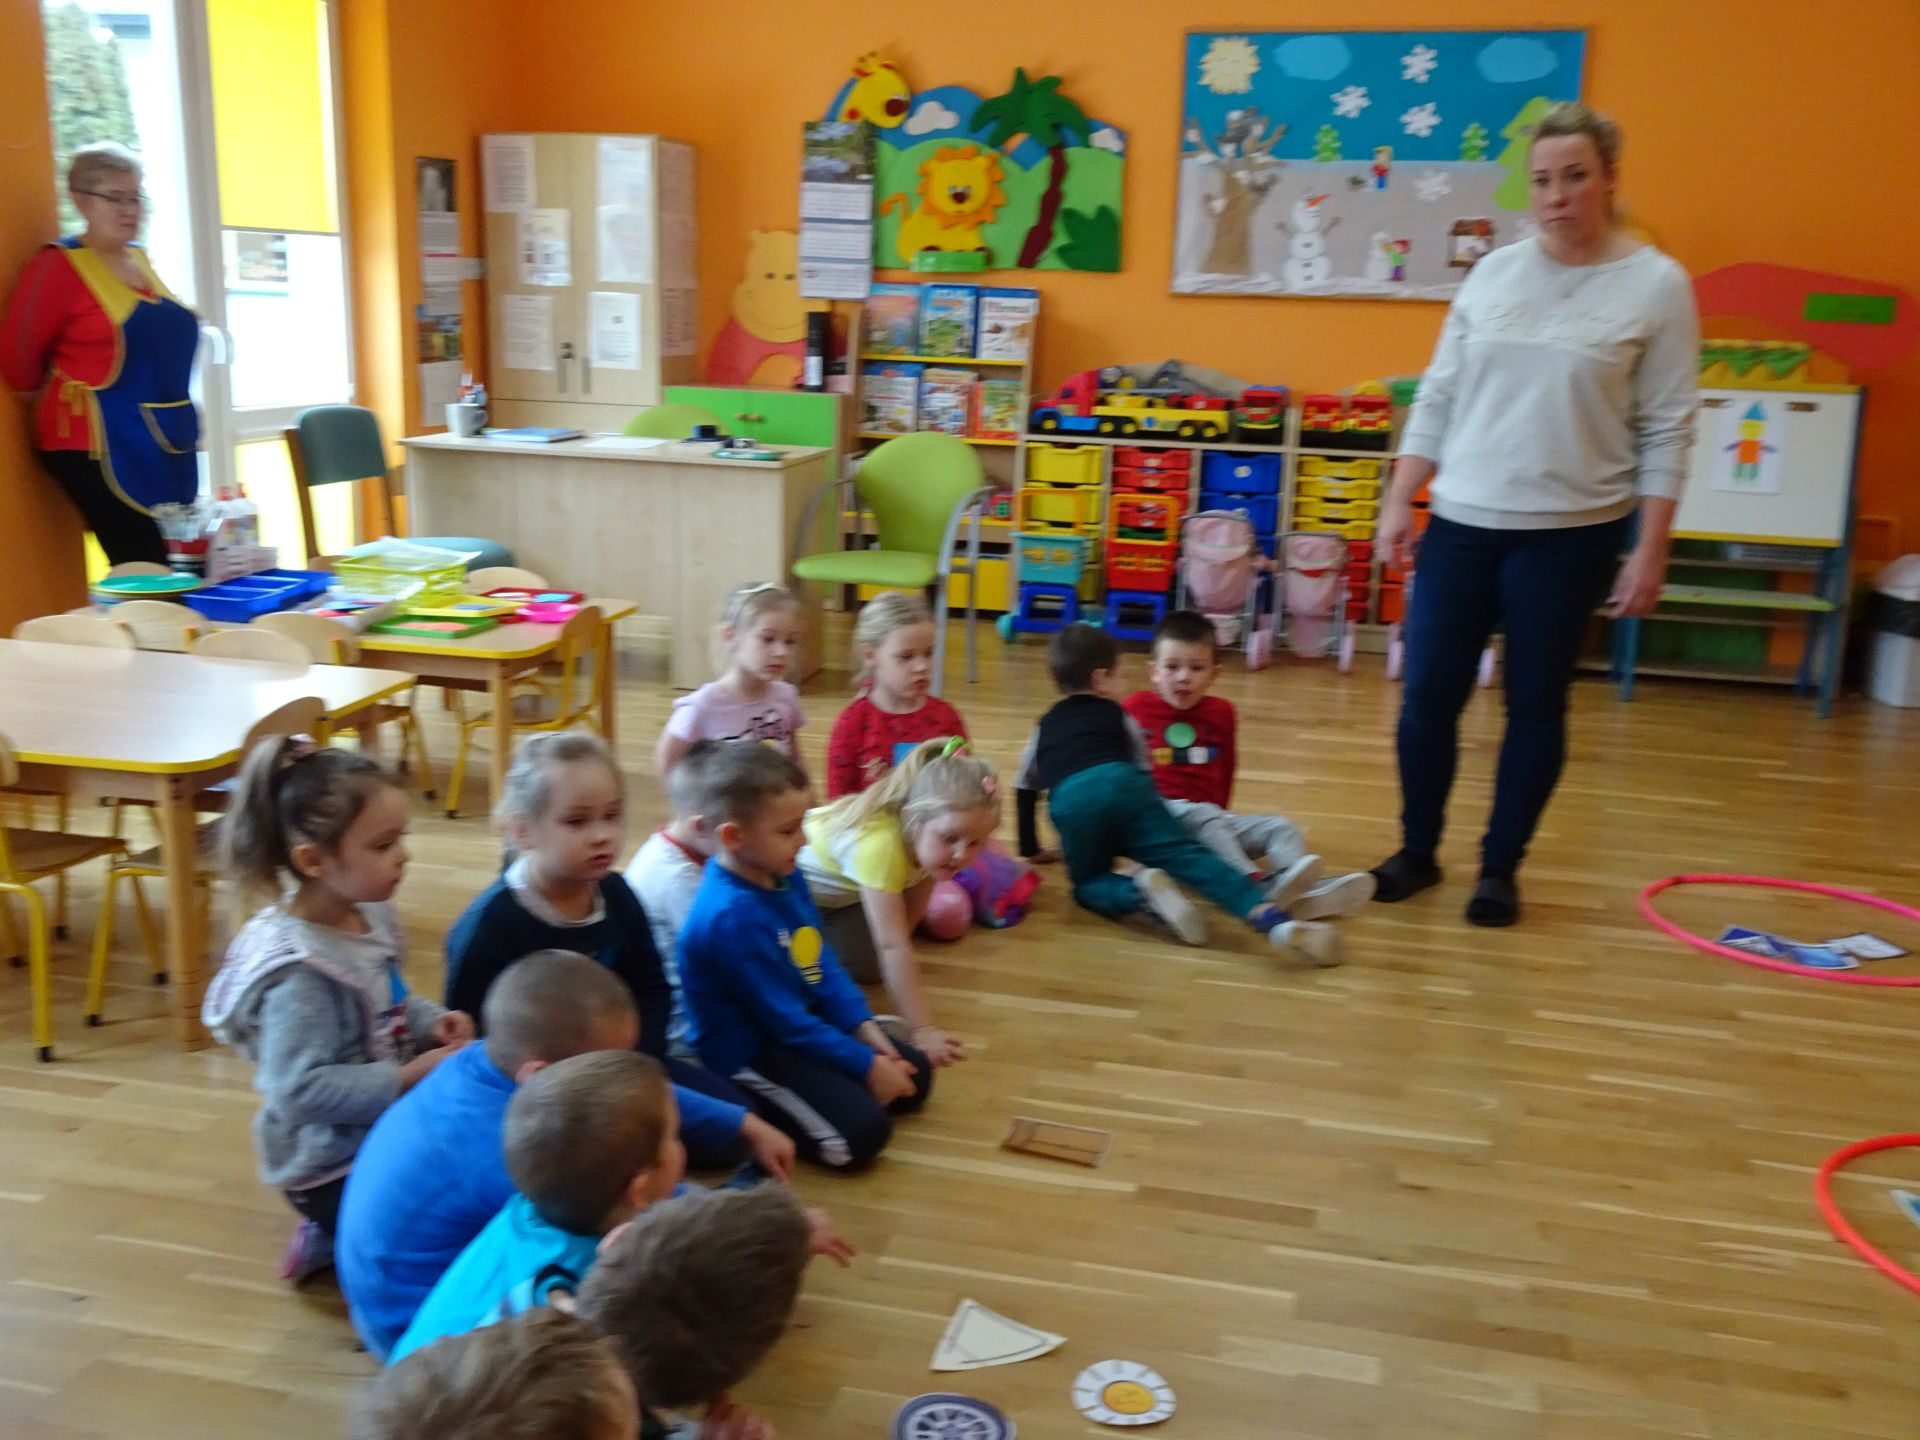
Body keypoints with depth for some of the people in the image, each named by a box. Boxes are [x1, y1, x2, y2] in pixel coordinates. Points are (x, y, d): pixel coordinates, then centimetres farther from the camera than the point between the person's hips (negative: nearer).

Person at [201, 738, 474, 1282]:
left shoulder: (369, 918, -3)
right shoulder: (298, 971, -28)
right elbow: (300, 1090, -30)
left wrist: (434, 1023, -6)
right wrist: (408, 1077, -28)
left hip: (384, 1132, 8)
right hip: (334, 1168, -8)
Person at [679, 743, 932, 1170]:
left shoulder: (784, 876, -2)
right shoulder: (731, 917, -30)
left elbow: (822, 963, 9)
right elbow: (785, 1020, -24)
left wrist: (864, 1026, -2)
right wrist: (866, 1065, -17)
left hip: (803, 1021, 10)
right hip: (748, 1053, -9)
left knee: (915, 1075, 11)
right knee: (862, 1133, -21)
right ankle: (756, 1113, -2)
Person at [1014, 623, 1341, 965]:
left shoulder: (1043, 728, 37)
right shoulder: (1117, 715, 32)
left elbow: (1026, 789, 44)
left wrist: (1031, 849, 57)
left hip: (1072, 801, 0)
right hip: (1125, 786, 0)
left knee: (1089, 885, 18)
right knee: (1188, 855, -8)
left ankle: (1141, 889, -18)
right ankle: (1276, 921, -30)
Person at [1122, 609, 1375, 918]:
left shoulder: (1221, 713, 12)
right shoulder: (1134, 709, 0)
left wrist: (1220, 813, 15)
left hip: (1211, 817, 6)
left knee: (1280, 827, -11)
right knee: (1202, 817, -36)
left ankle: (1306, 893, -38)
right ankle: (1261, 886, -55)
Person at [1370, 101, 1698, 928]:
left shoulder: (1656, 285, -4)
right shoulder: (1493, 272, 6)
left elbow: (1666, 430, -4)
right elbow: (1437, 398, 9)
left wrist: (1650, 548, -8)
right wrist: (1399, 502, 4)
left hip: (1569, 534, -3)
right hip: (1460, 524, 3)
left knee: (1535, 705, 6)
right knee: (1428, 695, 3)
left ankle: (1500, 868, 22)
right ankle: (1417, 851, 22)